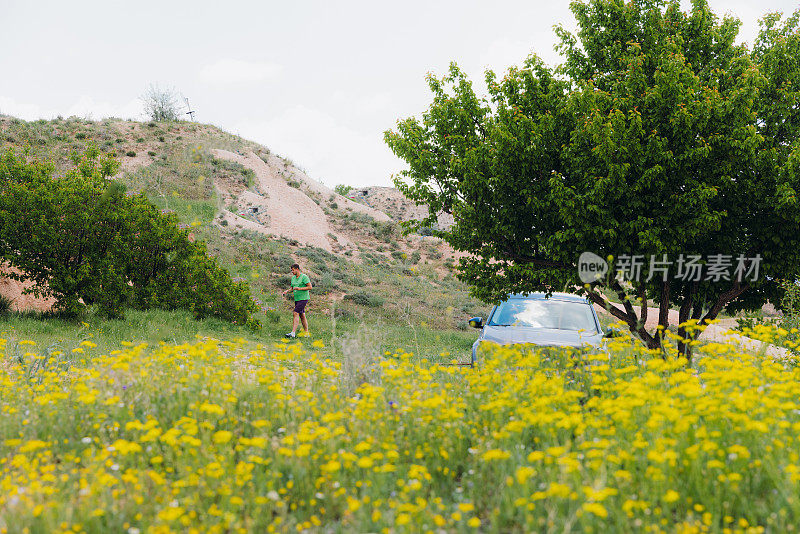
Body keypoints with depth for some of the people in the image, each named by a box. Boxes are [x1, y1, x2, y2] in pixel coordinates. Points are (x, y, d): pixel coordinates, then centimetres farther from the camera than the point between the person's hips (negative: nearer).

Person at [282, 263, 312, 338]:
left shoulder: (304, 277, -11)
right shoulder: (293, 278, 13)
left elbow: (310, 287, -15)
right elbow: (292, 288, 20)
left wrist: (299, 288, -22)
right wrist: (287, 291, -1)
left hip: (303, 298, -8)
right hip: (297, 299, 8)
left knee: (296, 313, -18)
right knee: (302, 316, 11)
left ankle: (293, 333, -23)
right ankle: (306, 333, 18)